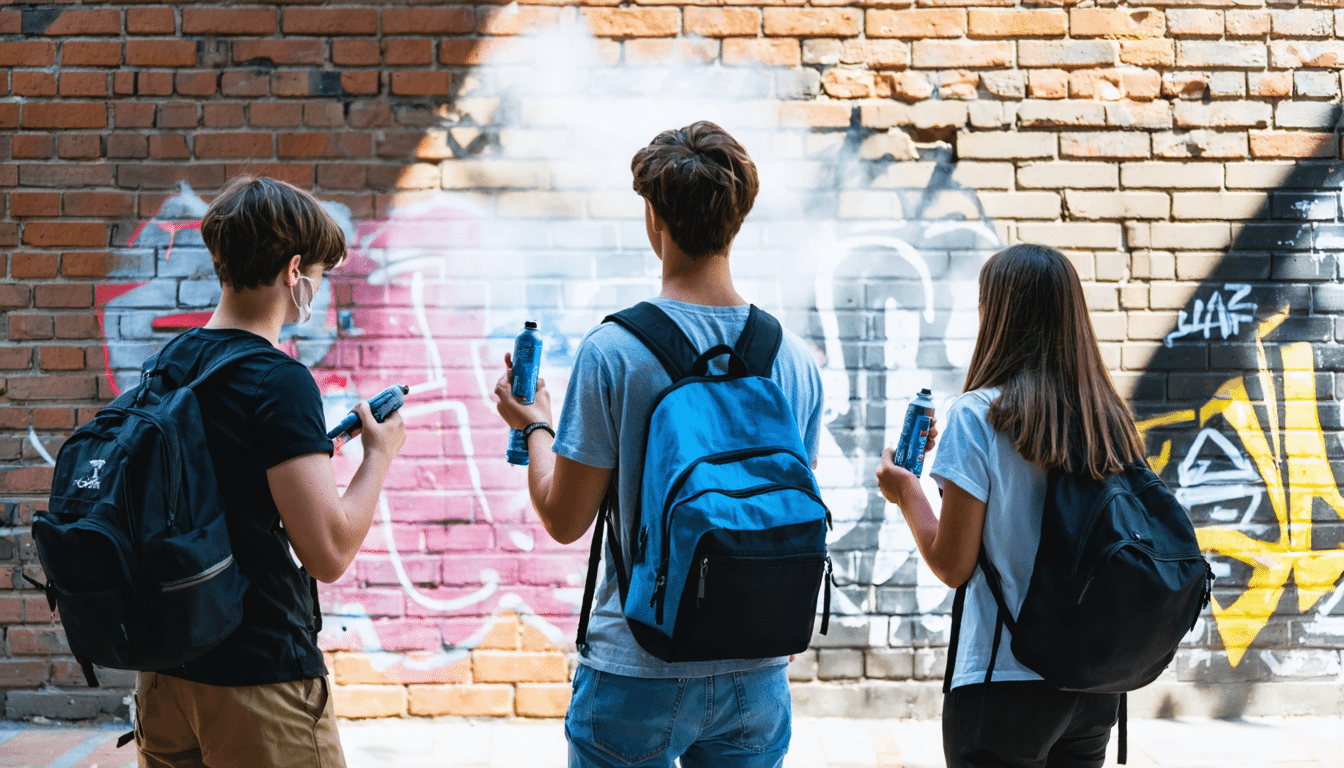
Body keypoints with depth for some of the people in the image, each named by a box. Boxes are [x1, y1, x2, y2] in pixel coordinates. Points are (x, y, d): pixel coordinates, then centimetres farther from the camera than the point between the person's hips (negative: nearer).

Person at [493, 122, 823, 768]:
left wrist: (534, 428, 8)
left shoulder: (612, 350, -15)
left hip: (638, 672, -3)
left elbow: (564, 519, -8)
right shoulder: (795, 360, -3)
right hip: (757, 675, 4)